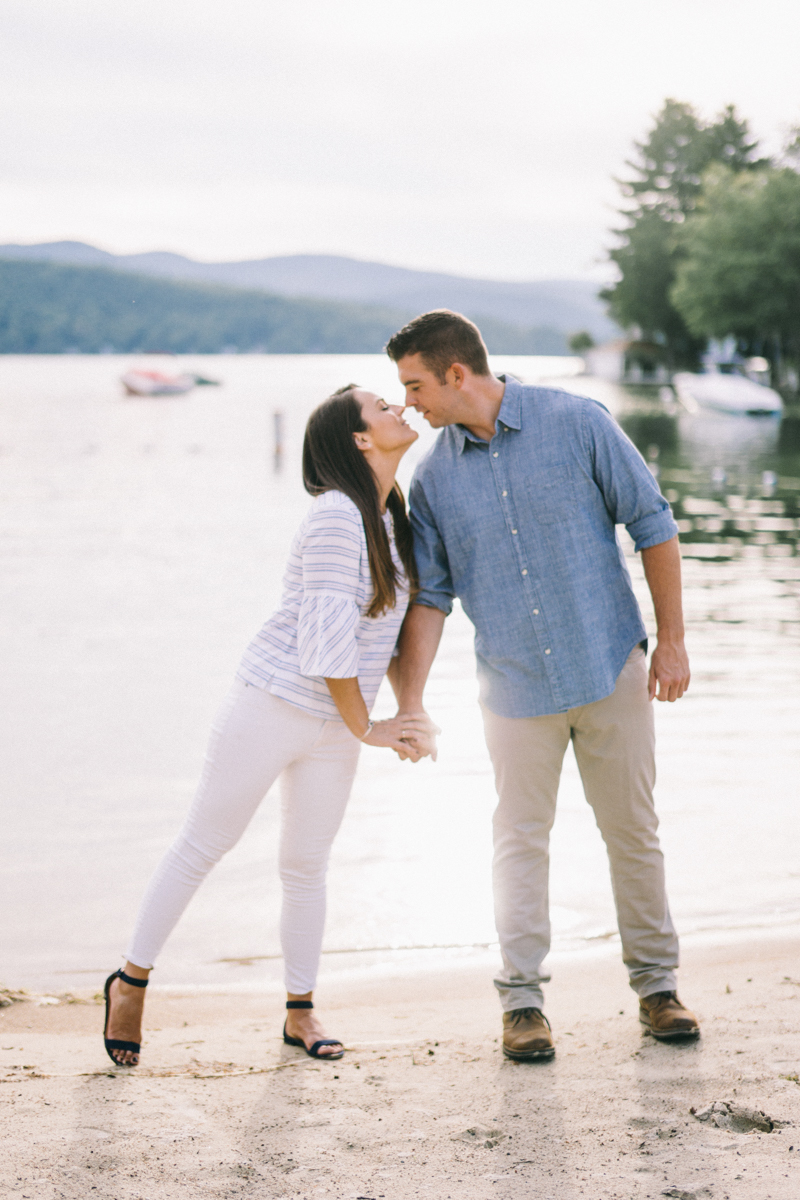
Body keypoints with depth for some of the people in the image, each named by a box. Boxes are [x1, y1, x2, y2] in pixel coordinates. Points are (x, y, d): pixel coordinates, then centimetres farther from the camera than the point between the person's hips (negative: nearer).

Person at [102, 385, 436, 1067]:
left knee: (308, 864, 12)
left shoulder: (395, 518, 8)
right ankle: (132, 981, 19)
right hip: (272, 706, -7)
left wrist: (414, 710, 5)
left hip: (334, 728, 7)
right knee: (204, 846, 4)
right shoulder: (337, 515, -20)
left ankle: (300, 1012, 22)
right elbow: (326, 639, -22)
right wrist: (366, 729, -13)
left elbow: (395, 628, 16)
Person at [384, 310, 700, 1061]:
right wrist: (408, 704, -5)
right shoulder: (433, 477, -1)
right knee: (521, 838, 5)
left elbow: (653, 525, -4)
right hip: (515, 684, 2)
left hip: (611, 666, -2)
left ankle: (655, 984, 21)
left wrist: (671, 639, -5)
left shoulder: (575, 424, -9)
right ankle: (521, 999, 14)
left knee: (632, 831, 7)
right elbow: (429, 595, 3)